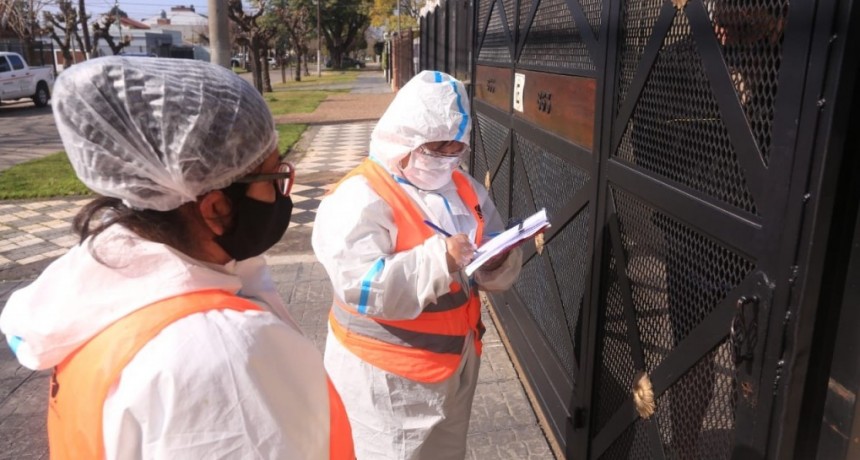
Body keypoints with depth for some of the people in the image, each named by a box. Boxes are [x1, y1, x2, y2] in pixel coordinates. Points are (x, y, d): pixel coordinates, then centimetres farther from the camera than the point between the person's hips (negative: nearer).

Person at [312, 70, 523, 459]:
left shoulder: (463, 187, 4)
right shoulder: (361, 198, -20)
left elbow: (495, 274, 9)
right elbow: (359, 286, -30)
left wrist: (498, 259, -15)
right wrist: (437, 258, -35)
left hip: (454, 360, 7)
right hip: (386, 375, -7)